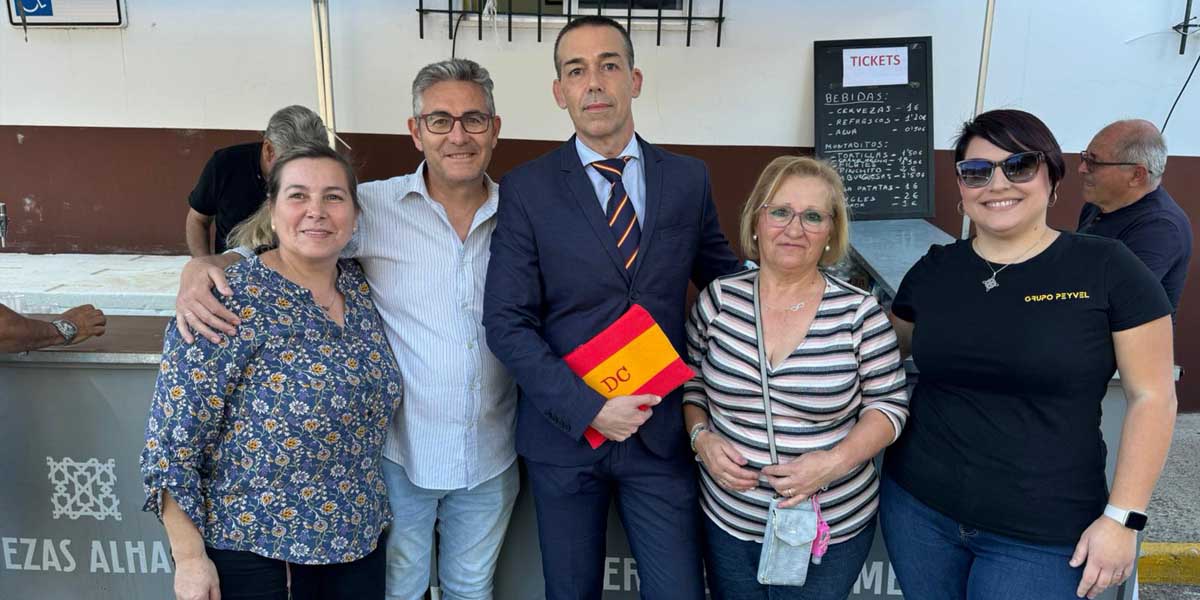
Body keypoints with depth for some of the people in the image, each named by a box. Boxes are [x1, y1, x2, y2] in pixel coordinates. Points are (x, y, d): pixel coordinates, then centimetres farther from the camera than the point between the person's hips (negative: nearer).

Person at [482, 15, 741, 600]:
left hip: (662, 431, 1)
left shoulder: (689, 179, 2)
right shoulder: (526, 188, -5)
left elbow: (724, 277, 16)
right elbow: (506, 322, -9)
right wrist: (587, 408, -16)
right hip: (564, 431, -1)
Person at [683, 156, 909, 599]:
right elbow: (691, 381, 7)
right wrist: (702, 438, -11)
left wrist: (836, 461, -19)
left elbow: (889, 404, -4)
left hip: (832, 528, -2)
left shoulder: (859, 313, -11)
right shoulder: (718, 300, -5)